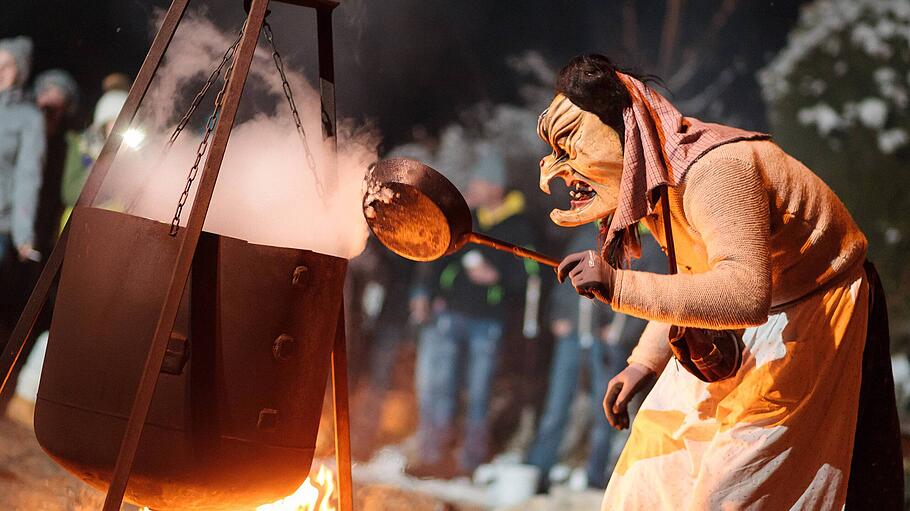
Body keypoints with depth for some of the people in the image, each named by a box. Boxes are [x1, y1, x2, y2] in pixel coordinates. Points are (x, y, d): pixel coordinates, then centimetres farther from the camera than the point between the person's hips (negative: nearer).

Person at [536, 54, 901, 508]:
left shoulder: (714, 170, -30)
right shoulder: (654, 179, -1)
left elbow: (746, 294, -43)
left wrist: (619, 287, -44)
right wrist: (644, 362, 4)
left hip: (811, 320, -9)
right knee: (660, 461, 10)